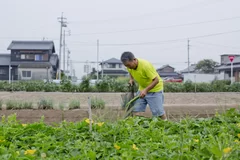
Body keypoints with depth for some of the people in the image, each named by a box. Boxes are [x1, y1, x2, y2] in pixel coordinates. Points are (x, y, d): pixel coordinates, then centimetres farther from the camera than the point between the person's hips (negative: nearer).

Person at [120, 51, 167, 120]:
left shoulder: (145, 65, -30)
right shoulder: (129, 65, -11)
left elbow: (156, 80, -27)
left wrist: (146, 90, -36)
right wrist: (131, 79, -3)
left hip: (154, 89, -6)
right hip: (142, 89, 6)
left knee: (158, 113, -6)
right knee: (136, 111, -1)